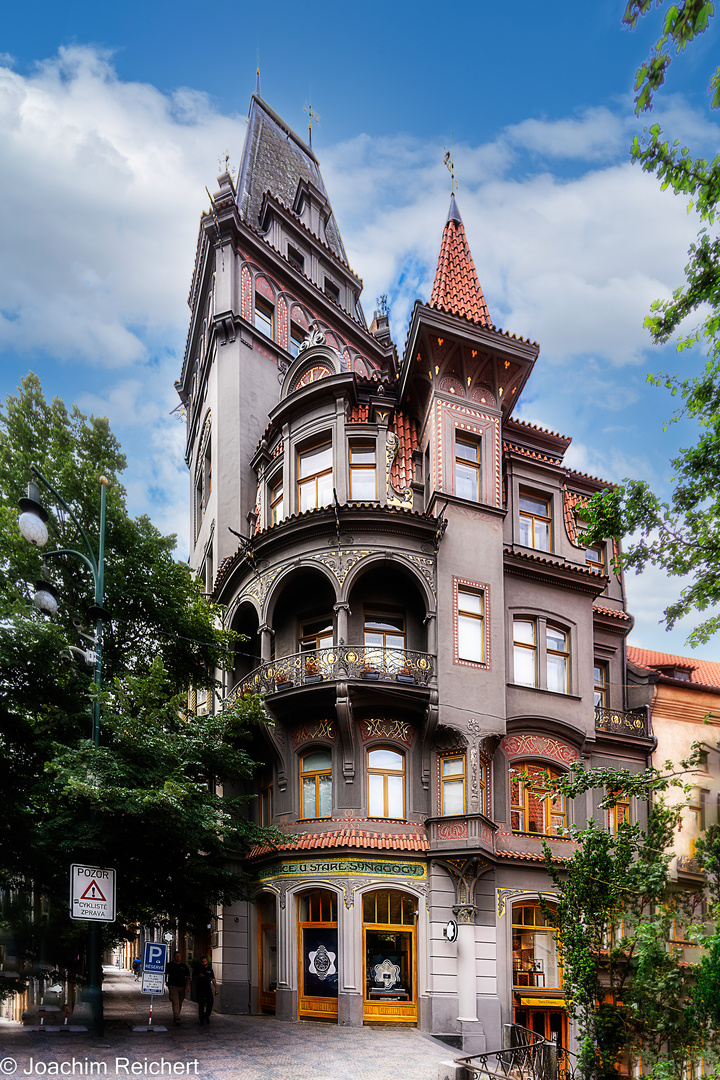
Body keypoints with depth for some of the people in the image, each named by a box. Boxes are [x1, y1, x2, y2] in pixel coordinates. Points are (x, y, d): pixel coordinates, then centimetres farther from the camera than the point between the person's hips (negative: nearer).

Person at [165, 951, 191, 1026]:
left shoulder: (184, 966, 12)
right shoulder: (170, 965, 5)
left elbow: (188, 977, 12)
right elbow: (165, 974, 8)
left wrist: (188, 985, -2)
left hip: (182, 987, 4)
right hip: (173, 987, -4)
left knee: (179, 1004, 12)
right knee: (175, 1003, -16)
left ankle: (175, 1018, 27)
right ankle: (177, 1019, -25)